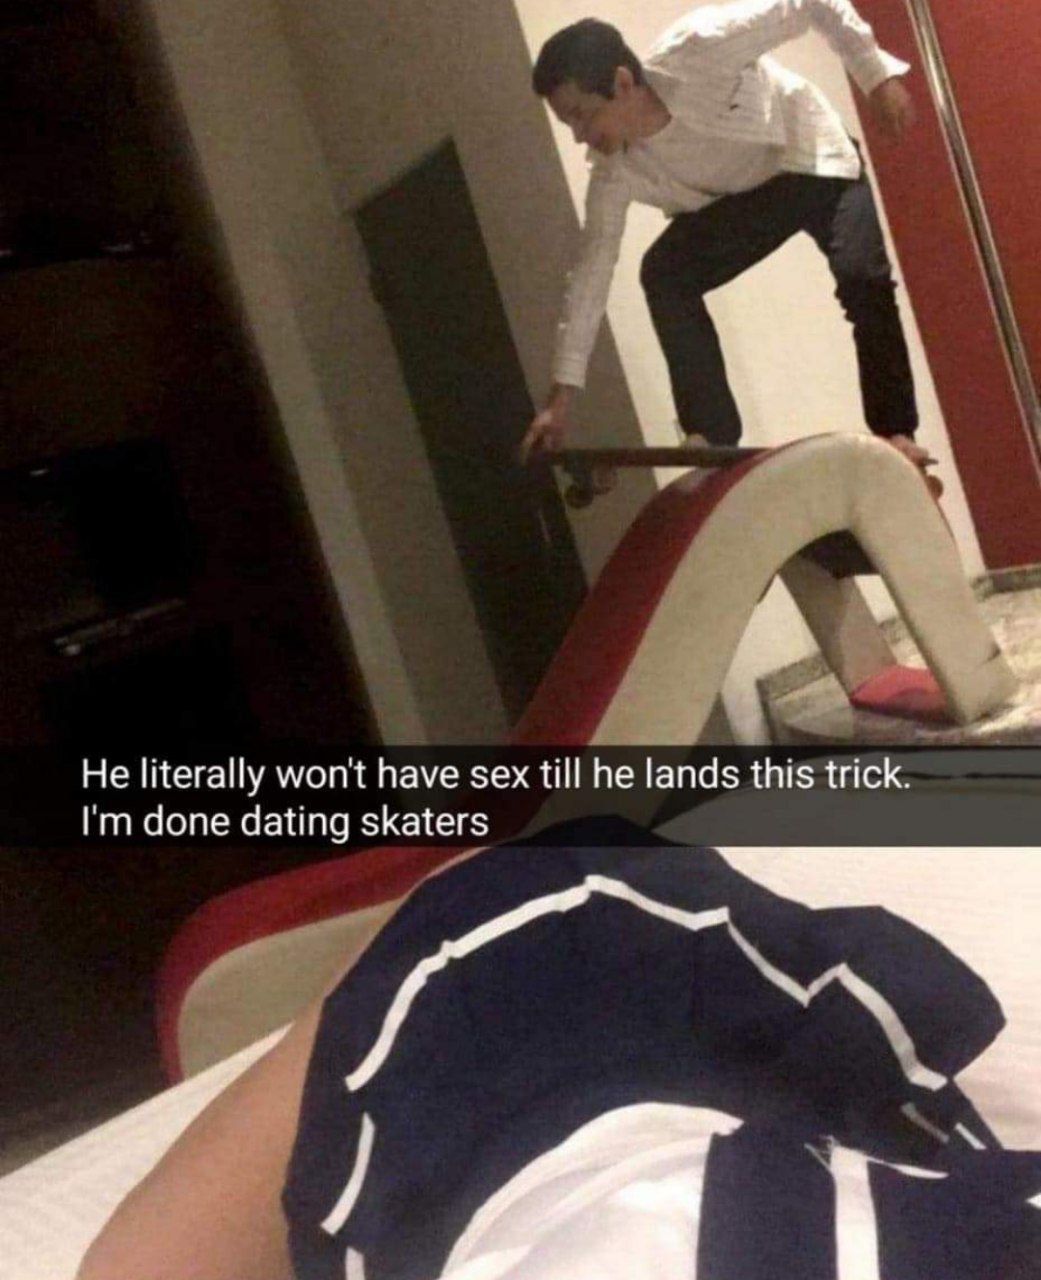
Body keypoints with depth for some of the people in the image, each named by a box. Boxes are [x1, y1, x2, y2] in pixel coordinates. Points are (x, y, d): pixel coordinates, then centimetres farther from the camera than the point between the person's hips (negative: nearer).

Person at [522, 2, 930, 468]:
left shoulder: (697, 49, -34)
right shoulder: (615, 172, -20)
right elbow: (591, 272, -16)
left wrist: (878, 75, -21)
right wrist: (560, 398, -17)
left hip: (818, 163, -3)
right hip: (744, 196, 4)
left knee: (861, 273, -28)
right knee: (662, 273, -19)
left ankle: (895, 433, -12)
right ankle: (711, 436, -15)